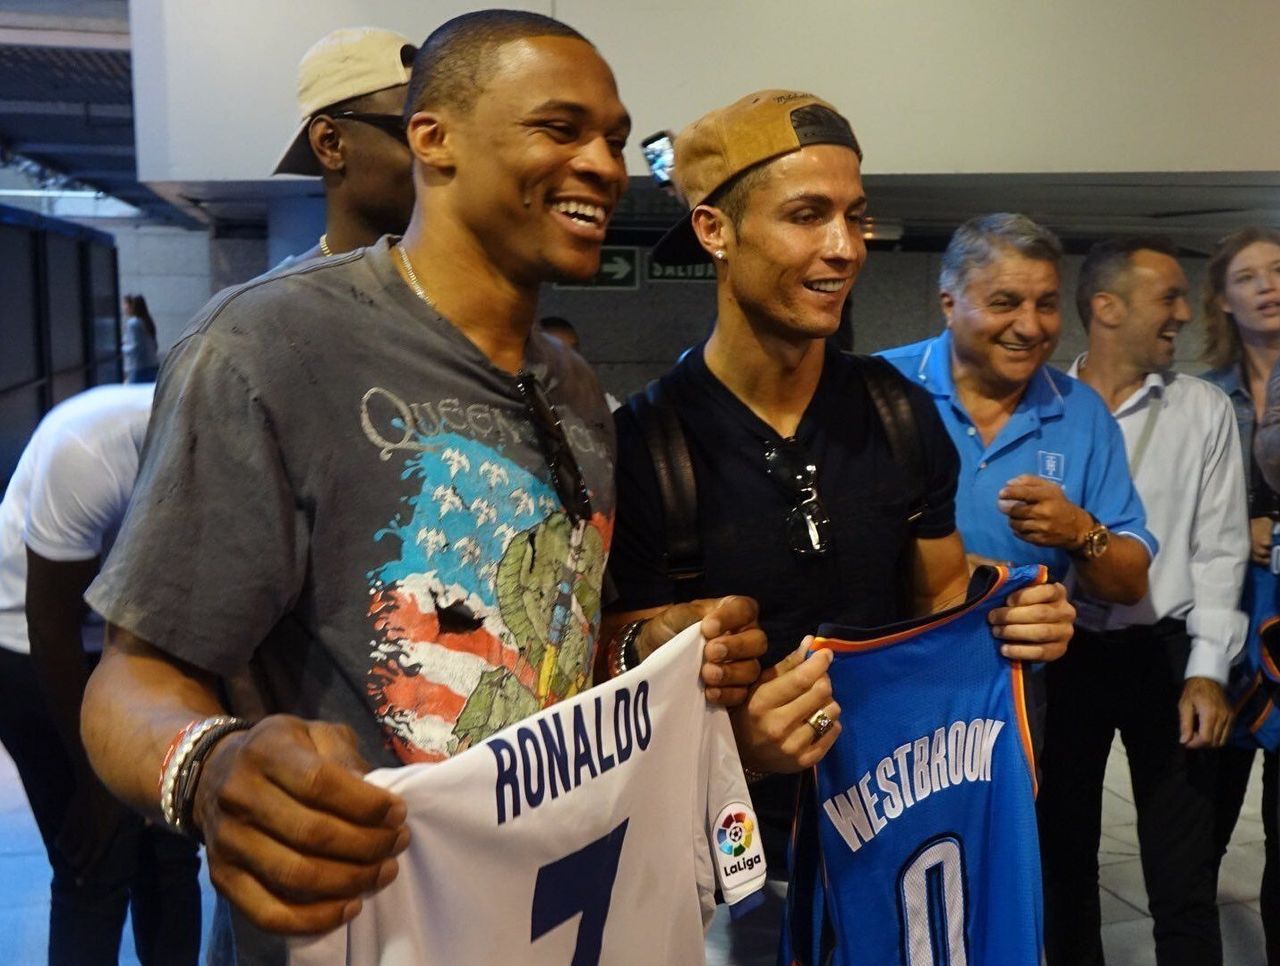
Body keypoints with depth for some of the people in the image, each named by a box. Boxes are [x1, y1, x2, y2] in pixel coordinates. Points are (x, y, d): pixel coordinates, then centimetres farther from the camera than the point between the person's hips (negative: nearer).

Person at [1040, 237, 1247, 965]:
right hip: (1064, 653, 0)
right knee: (1063, 854, 15)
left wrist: (1207, 670, -7)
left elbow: (1219, 548, 0)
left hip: (1164, 652, 0)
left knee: (1184, 874, 5)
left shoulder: (1204, 409, 1)